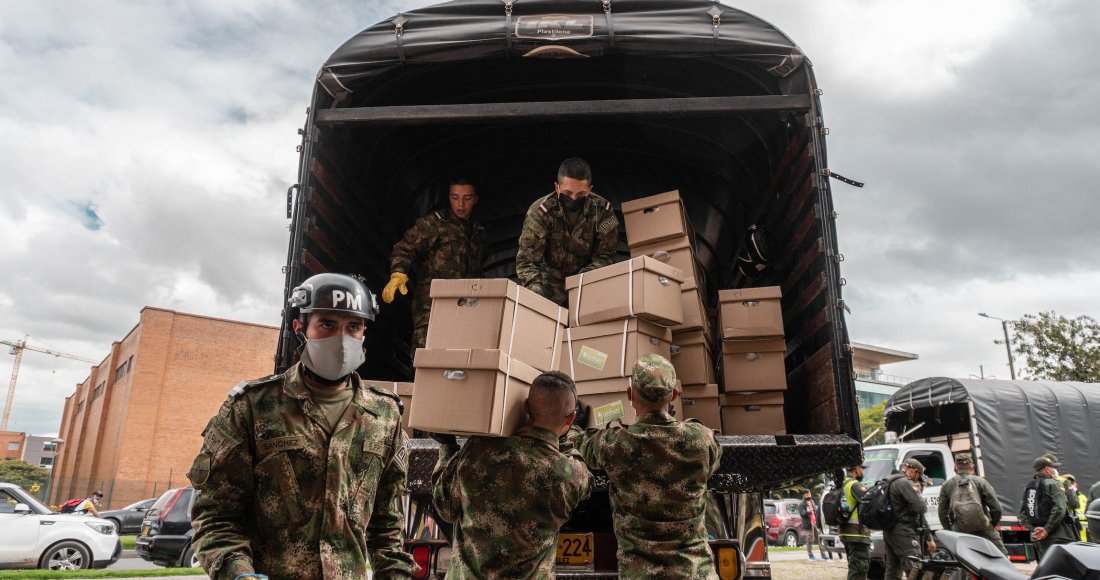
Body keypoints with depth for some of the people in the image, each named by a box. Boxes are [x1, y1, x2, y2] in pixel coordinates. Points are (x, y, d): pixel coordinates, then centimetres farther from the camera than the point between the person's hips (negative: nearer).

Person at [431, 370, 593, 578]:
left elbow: (446, 508, -2)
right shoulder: (573, 476, -21)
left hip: (464, 574, 1)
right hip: (528, 575, -1)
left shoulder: (478, 450, -18)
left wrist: (446, 446, 9)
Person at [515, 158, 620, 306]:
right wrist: (536, 289, -40)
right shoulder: (539, 211, -21)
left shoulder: (603, 211, -17)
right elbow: (527, 259, -23)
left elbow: (605, 256, -12)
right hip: (550, 281, -1)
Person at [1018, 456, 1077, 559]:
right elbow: (1059, 509, -19)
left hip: (1037, 537, 7)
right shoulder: (1053, 484, -7)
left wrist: (1033, 528, 3)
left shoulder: (1028, 487, 15)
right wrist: (1047, 529, -15)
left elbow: (1022, 513, 11)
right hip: (1057, 536, -7)